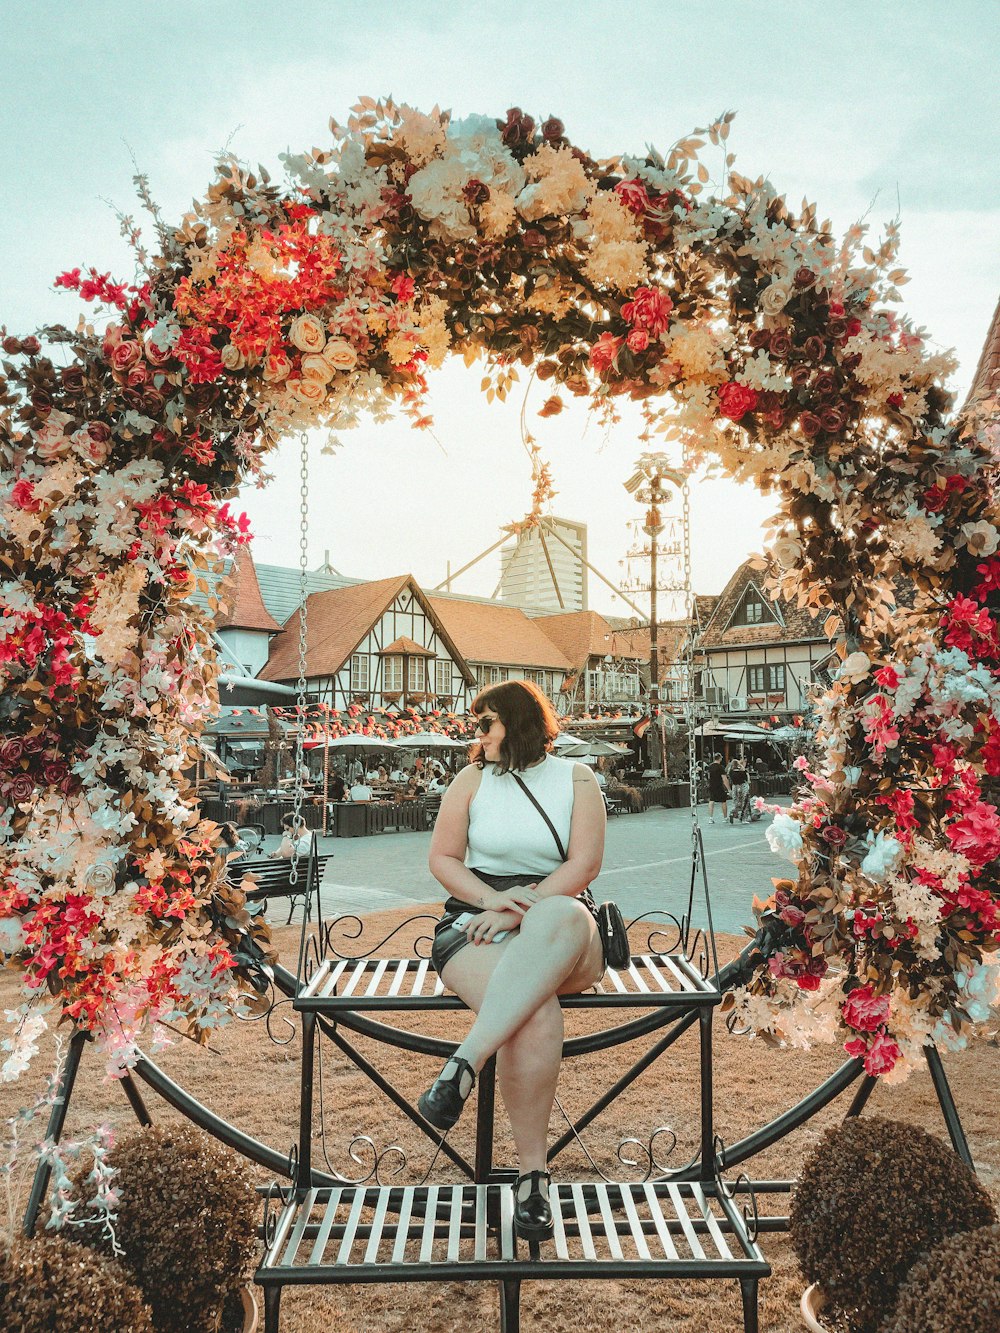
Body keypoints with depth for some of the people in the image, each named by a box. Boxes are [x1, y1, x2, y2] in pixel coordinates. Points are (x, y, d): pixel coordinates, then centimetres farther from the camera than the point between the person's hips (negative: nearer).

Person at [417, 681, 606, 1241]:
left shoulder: (577, 779, 8)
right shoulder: (473, 779, 12)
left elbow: (585, 864, -2)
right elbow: (442, 859, 8)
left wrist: (522, 908, -14)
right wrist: (493, 899, -11)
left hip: (564, 931, 0)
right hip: (477, 920, 0)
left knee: (559, 916, -41)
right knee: (537, 1018, -34)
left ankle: (465, 1063, -42)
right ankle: (533, 1172, -21)